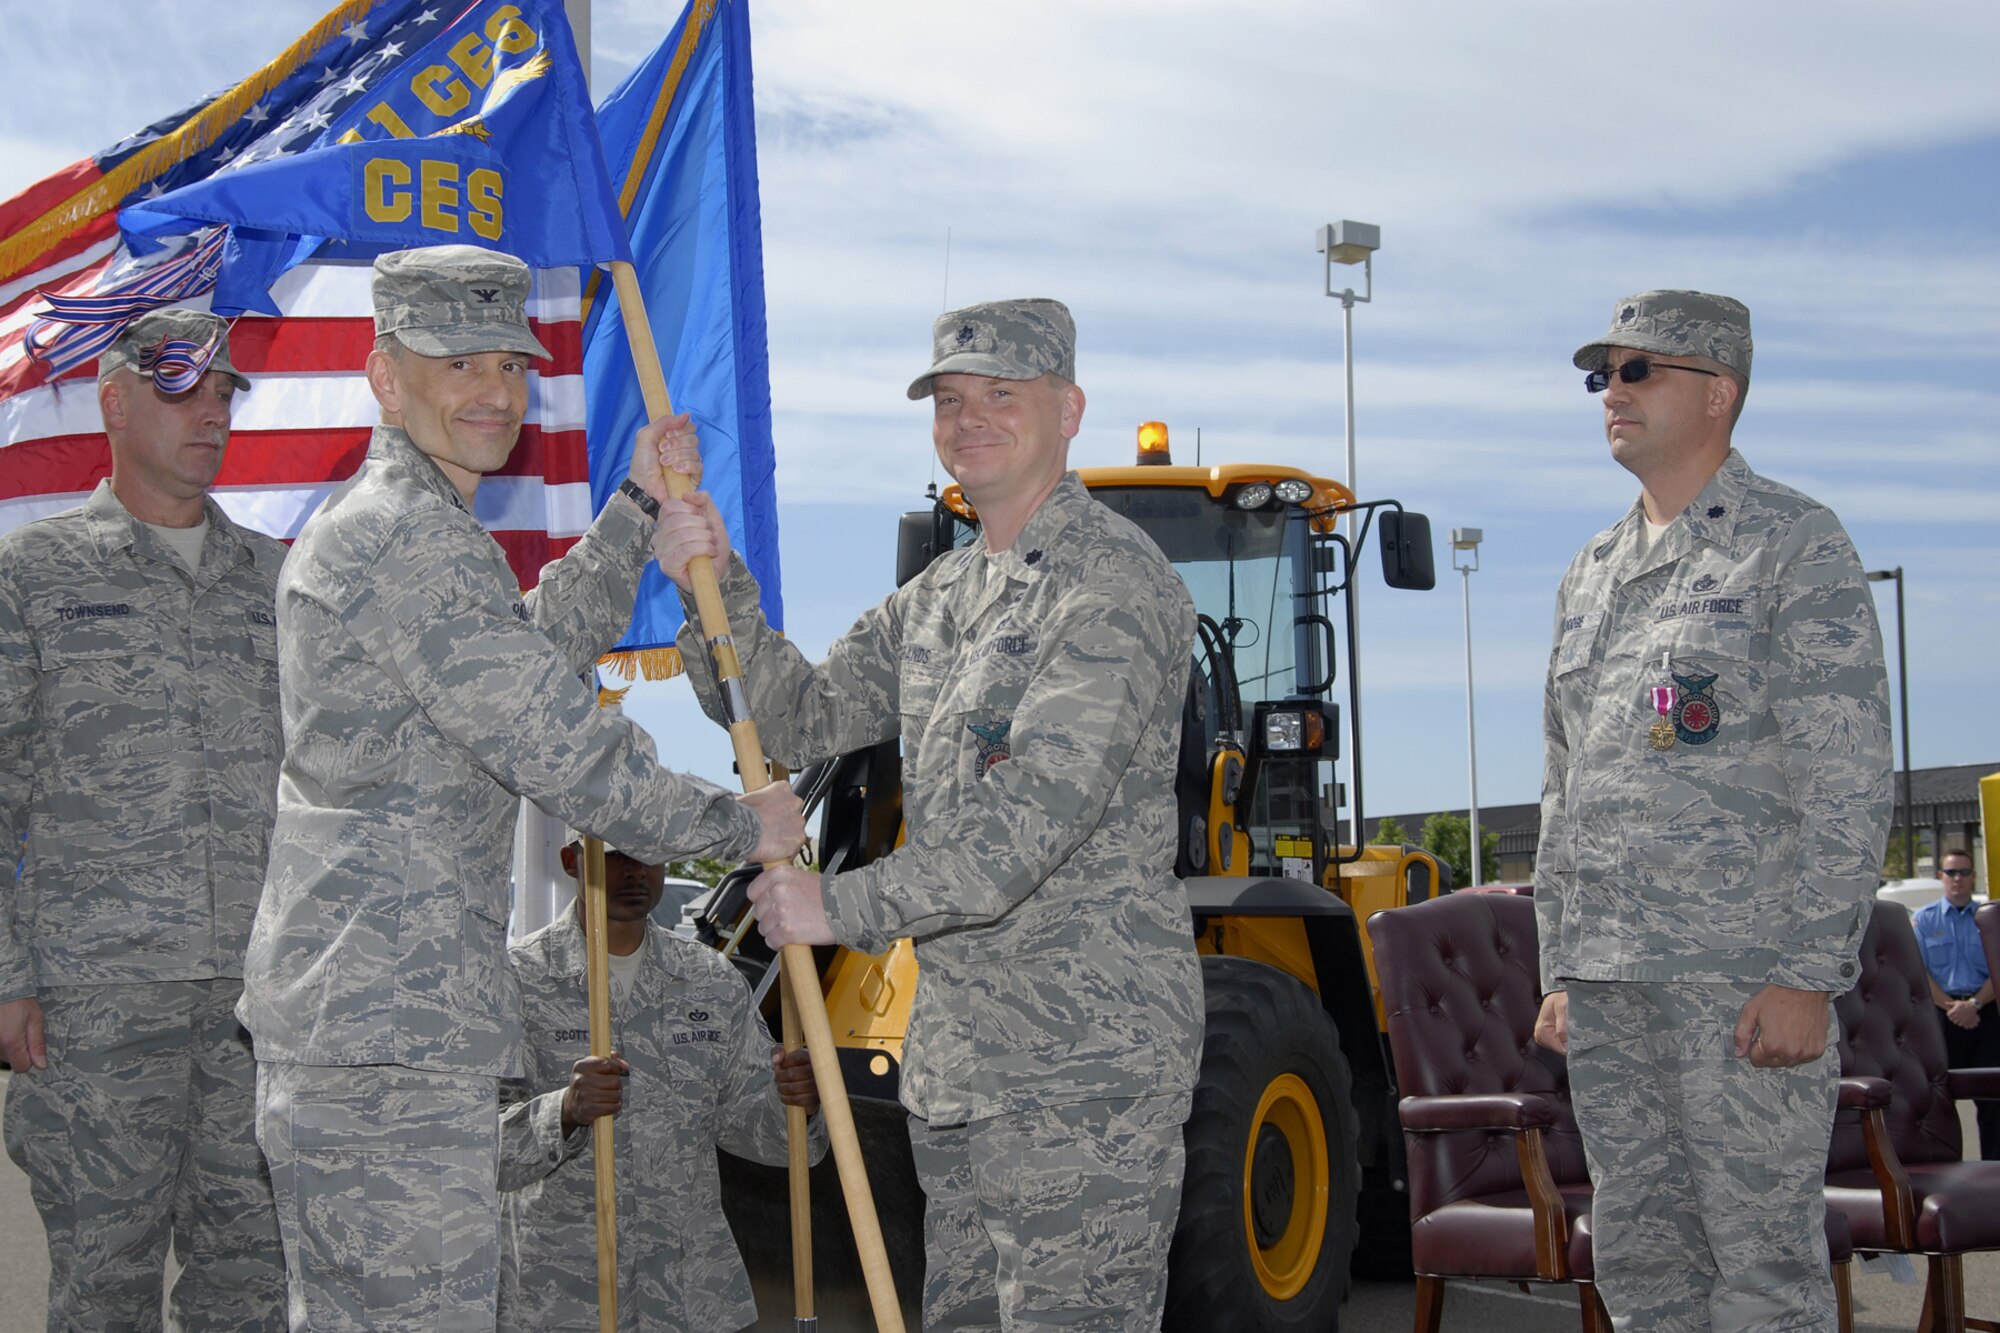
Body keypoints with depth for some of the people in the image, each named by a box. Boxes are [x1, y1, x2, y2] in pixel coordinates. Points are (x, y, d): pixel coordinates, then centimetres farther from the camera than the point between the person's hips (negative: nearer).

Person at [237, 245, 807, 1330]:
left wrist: (634, 508, 16)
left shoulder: (359, 521, 19)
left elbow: (535, 651, 24)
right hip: (392, 1033, -11)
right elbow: (556, 745, -18)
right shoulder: (407, 539, -15)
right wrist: (740, 826, -5)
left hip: (332, 1007, 11)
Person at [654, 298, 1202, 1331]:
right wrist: (717, 588, -1)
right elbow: (802, 719, 14)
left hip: (1088, 1061, -9)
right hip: (955, 1054, 9)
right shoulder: (937, 598, 17)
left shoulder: (1116, 584, -13)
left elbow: (1036, 816, -22)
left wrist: (845, 906, -19)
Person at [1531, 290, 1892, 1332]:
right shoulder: (1590, 574, 18)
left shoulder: (1794, 544, -3)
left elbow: (1849, 779, -10)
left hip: (1744, 973, -7)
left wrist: (1807, 977, -17)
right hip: (1611, 984, 7)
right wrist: (1561, 973, 16)